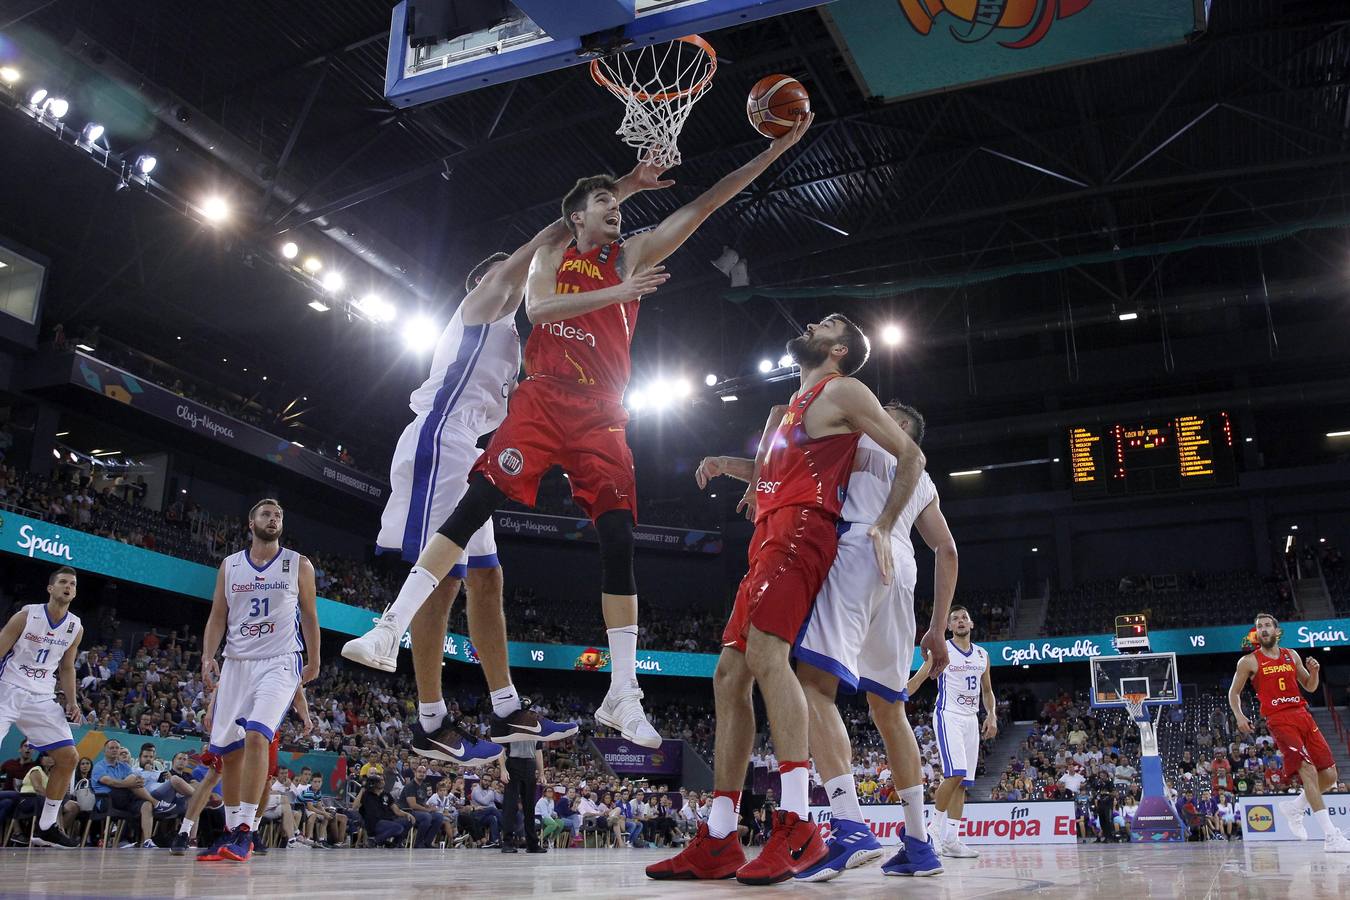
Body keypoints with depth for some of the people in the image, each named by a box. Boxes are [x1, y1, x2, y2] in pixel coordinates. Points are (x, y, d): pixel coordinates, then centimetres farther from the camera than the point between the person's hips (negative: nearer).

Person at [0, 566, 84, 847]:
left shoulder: (76, 628, 6)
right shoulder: (27, 615, -8)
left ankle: (45, 828, 10)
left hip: (42, 698, 6)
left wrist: (71, 701, 3)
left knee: (68, 757, 0)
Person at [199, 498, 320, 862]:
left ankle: (245, 832, -22)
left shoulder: (299, 566, 4)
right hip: (237, 664, 4)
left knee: (256, 735, -23)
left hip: (280, 664, -4)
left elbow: (309, 616, 10)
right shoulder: (230, 565, 9)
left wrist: (314, 662, 10)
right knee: (228, 748, 5)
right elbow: (217, 616, 10)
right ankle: (232, 829, 21)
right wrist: (208, 658, -4)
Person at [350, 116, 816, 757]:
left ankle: (622, 697, -3)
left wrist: (777, 148, 4)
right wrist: (618, 292, -18)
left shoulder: (635, 255, 15)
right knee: (475, 506, -17)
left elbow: (704, 205, 8)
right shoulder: (550, 257, 12)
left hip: (603, 418, 2)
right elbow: (538, 307, -10)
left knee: (619, 545, -7)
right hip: (543, 399, -1)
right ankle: (391, 625, -12)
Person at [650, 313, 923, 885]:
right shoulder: (791, 407, 31)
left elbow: (911, 456, 1)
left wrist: (884, 528, -7)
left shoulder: (842, 391, 6)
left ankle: (797, 827, -31)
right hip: (768, 536, 9)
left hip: (802, 527, -9)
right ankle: (717, 843, 1)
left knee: (766, 650, -28)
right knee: (729, 674, 1)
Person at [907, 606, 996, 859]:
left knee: (962, 782, 2)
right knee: (955, 773, -21)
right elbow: (917, 679, -2)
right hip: (948, 715, -6)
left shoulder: (982, 655, 14)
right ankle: (935, 825, -6)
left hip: (971, 719, 6)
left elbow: (987, 691, 22)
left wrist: (991, 715, 6)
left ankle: (951, 839, 4)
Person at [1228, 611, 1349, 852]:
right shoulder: (1249, 661, 3)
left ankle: (1294, 807, 27)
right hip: (1279, 721, -6)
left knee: (1329, 776, 2)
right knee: (1308, 771, -19)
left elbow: (1310, 687, 21)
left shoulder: (1292, 656, 16)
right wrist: (1239, 716, -7)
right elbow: (1234, 692, 9)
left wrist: (1314, 672, 0)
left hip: (1303, 715, 6)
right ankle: (1331, 837, -18)